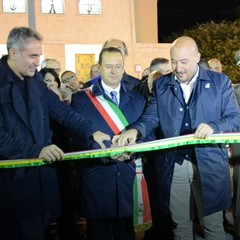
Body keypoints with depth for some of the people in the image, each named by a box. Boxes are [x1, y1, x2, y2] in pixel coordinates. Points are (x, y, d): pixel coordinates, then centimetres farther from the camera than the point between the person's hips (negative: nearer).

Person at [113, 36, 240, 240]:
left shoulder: (220, 82, 0)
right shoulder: (161, 85, 7)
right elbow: (151, 117, 0)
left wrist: (214, 127, -24)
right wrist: (135, 130, -22)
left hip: (209, 165, -2)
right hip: (173, 166, 2)